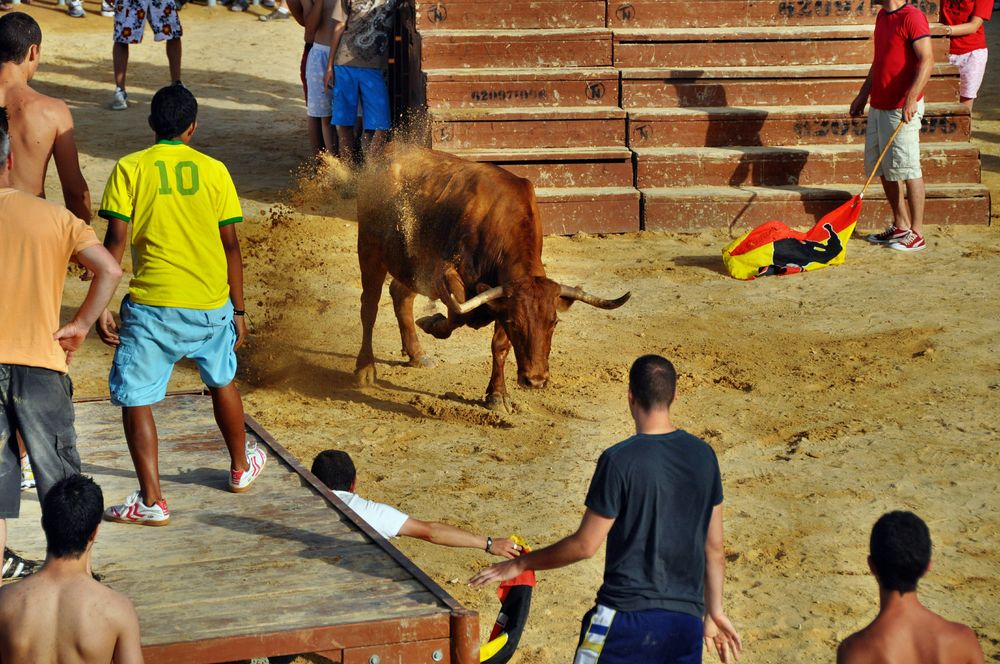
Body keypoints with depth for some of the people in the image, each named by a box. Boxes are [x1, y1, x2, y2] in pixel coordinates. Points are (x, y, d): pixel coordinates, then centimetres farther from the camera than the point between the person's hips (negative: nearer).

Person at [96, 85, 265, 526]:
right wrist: (238, 310, 11)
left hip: (151, 305, -3)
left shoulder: (130, 169, -3)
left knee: (134, 398, 5)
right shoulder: (213, 170, 2)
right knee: (222, 382, 25)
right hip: (211, 304, 3)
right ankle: (241, 467, 42)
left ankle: (151, 501, 0)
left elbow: (115, 242, -9)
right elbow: (230, 245, 3)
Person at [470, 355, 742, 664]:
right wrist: (714, 611, 21)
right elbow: (714, 547, 10)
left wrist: (520, 565, 5)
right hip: (686, 618, 5)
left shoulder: (619, 460, -13)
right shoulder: (703, 456, 3)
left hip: (627, 613, -5)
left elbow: (584, 545, -8)